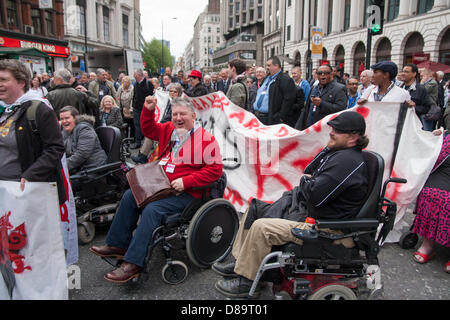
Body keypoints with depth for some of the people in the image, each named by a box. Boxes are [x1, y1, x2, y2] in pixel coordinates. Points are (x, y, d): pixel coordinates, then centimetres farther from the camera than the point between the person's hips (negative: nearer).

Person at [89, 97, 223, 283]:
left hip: (186, 193, -8)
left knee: (152, 210, -27)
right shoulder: (169, 130, 10)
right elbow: (149, 130, 26)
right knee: (130, 196, 4)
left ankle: (132, 263, -22)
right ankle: (118, 244, 15)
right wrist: (148, 110, 7)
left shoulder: (205, 139, -12)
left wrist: (186, 181, -22)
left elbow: (215, 170, -17)